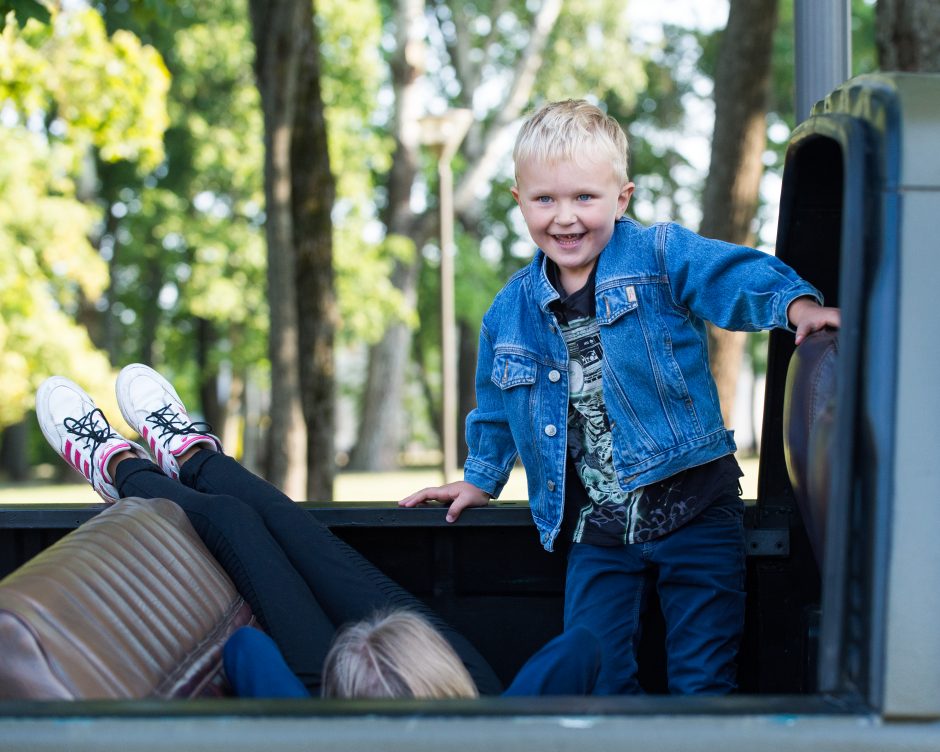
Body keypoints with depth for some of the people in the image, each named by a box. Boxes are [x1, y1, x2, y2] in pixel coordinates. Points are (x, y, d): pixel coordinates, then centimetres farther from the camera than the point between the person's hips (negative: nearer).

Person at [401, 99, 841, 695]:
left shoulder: (662, 257, -5)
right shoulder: (511, 311, 7)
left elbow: (740, 276, -17)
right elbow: (497, 406, 23)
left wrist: (797, 304, -36)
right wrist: (482, 478, 30)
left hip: (692, 507, -3)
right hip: (599, 529, 4)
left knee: (703, 680, 1)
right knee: (595, 681, 3)